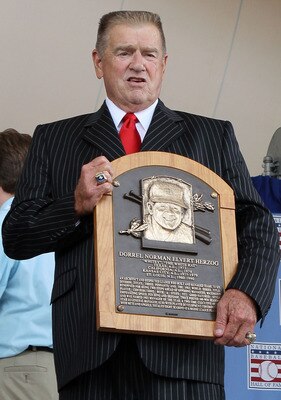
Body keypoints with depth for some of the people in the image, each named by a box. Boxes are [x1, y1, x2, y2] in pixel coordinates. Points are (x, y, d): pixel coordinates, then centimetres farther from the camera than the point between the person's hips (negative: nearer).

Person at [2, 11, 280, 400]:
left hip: (184, 346, 0)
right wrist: (76, 207, -10)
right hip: (89, 347, 0)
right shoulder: (53, 139, 16)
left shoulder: (214, 136, 15)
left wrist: (246, 293, -13)